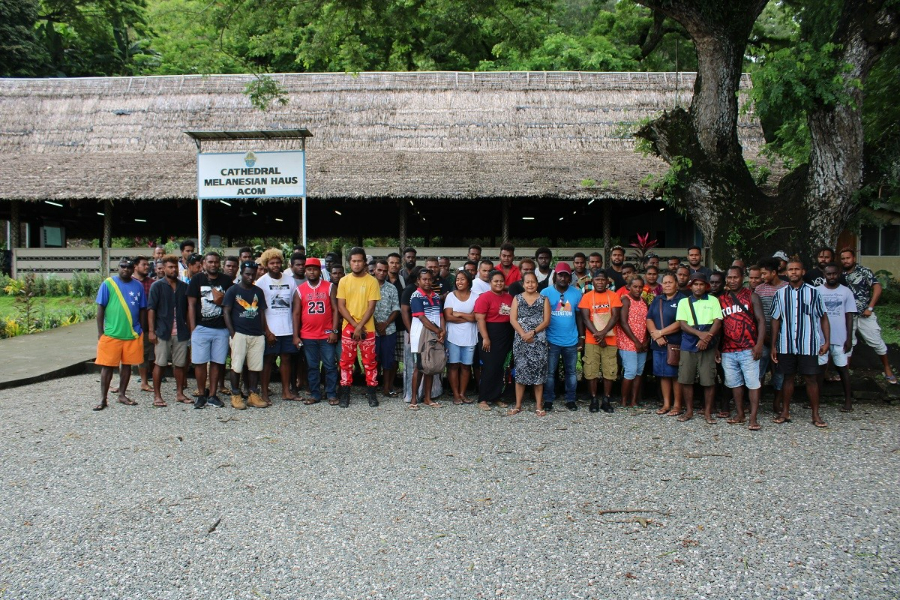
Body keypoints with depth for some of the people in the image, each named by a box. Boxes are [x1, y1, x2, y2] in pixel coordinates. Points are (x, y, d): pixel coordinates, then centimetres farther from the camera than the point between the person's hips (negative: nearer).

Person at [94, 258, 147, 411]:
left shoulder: (138, 286, 5)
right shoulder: (108, 283, -3)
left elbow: (142, 310, 11)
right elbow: (100, 308, -3)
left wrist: (142, 331, 9)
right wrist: (100, 332, -6)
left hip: (133, 335, 3)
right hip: (111, 334, -3)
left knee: (127, 365, 12)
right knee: (107, 366, 2)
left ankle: (122, 395, 24)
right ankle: (103, 399, 10)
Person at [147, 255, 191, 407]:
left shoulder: (184, 287, 11)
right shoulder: (157, 286, 0)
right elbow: (151, 309, -4)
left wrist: (189, 329, 11)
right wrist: (151, 330, -11)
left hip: (181, 332, 3)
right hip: (163, 332, -3)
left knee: (180, 364, 8)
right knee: (159, 364, 1)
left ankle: (179, 393, 19)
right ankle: (157, 396, 9)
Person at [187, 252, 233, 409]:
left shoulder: (226, 281, 7)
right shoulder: (197, 279, 2)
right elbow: (191, 304, 1)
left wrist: (223, 300, -9)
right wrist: (192, 328, -4)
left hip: (221, 328, 2)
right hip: (201, 328, -1)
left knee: (217, 362, 5)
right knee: (200, 362, 1)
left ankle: (212, 394, 15)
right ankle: (202, 394, 14)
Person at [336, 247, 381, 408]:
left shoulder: (372, 281, -3)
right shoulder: (344, 281, 3)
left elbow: (371, 307, -6)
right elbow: (341, 306, 0)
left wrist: (360, 326, -14)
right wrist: (354, 325, -10)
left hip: (367, 328, -2)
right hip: (348, 327, 2)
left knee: (370, 362, 3)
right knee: (346, 362, 5)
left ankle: (372, 394, 13)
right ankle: (345, 395, 13)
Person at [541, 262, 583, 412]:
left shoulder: (577, 293, 2)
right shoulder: (546, 293, -4)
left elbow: (579, 316, 8)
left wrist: (581, 337, 5)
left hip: (571, 341, 2)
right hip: (551, 341, -2)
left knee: (571, 372, 12)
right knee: (550, 372, 6)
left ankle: (570, 400, 23)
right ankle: (548, 400, 16)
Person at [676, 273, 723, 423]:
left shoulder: (713, 301, 8)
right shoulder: (683, 302, 9)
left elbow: (718, 322, -1)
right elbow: (682, 324, -1)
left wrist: (706, 338, -15)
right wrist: (700, 334, -17)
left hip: (708, 347, -1)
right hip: (688, 345, 1)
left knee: (709, 380, -1)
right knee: (686, 379, 2)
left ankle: (708, 412, 11)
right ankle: (689, 411, 15)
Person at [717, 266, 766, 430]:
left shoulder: (751, 297, 3)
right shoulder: (721, 299, 11)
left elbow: (761, 320, -2)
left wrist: (759, 344, -13)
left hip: (748, 349, -4)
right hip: (727, 350, 4)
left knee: (752, 383, -4)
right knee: (734, 383, 10)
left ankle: (753, 418, -1)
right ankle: (740, 415, 21)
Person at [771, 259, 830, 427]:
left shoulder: (813, 292, -1)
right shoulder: (780, 294, 4)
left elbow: (823, 318, 3)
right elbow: (775, 320, 7)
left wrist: (826, 341, -4)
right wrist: (773, 345, 5)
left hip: (808, 345, -2)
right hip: (786, 345, 2)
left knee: (811, 379, 2)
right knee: (788, 377, 10)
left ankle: (816, 415, 11)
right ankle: (785, 412, 19)